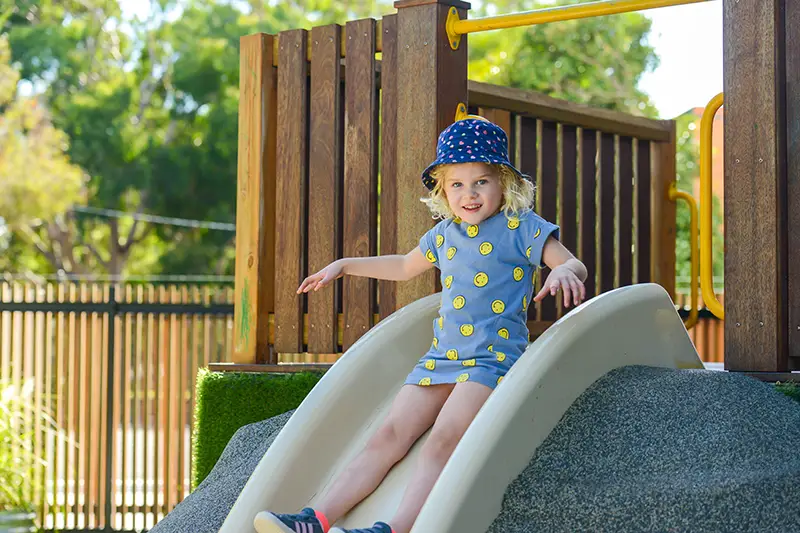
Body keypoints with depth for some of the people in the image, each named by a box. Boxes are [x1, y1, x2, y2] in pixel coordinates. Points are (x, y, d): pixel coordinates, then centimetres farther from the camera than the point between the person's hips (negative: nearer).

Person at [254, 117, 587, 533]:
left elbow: (574, 264, -4)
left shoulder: (521, 227, 0)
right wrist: (346, 265, 36)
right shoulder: (444, 233, 18)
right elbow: (405, 266, 36)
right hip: (441, 355, 6)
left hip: (494, 357, -6)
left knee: (442, 441, -28)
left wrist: (564, 272, -28)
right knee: (388, 437, -8)